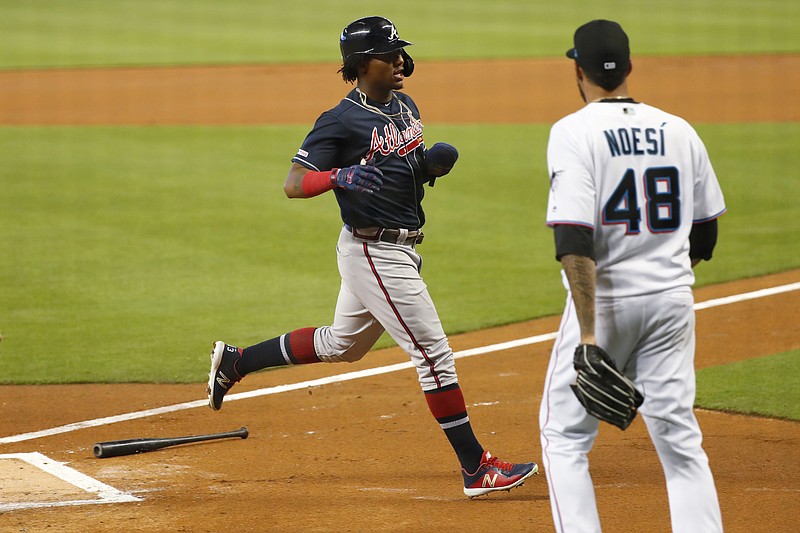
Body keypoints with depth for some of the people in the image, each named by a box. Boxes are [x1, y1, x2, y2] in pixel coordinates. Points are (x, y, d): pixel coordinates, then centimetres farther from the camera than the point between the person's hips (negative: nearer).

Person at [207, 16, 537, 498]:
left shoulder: (405, 106, 10)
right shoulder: (342, 122, -16)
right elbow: (294, 184, -18)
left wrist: (433, 165, -1)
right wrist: (342, 177, -37)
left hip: (401, 249, 9)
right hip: (374, 254, -9)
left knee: (340, 345, 23)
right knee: (434, 353, -9)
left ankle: (235, 361, 35)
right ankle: (477, 468, -5)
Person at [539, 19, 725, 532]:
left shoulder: (574, 132, -11)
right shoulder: (679, 130, 5)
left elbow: (575, 240, -21)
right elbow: (705, 236, 13)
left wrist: (587, 335, -24)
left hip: (604, 298, -4)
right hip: (674, 299, 4)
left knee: (566, 434, 8)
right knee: (680, 439, 8)